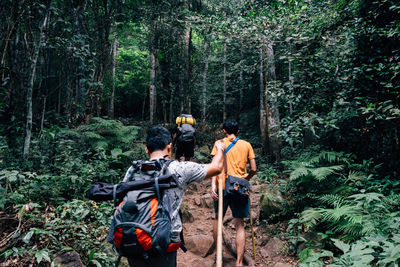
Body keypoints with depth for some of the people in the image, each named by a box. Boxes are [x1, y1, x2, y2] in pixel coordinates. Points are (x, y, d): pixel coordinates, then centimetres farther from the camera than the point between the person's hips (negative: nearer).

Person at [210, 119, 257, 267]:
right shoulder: (246, 145, 7)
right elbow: (253, 169, 4)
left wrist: (213, 185, -15)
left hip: (222, 186, 0)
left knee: (218, 218, 19)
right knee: (239, 225, 6)